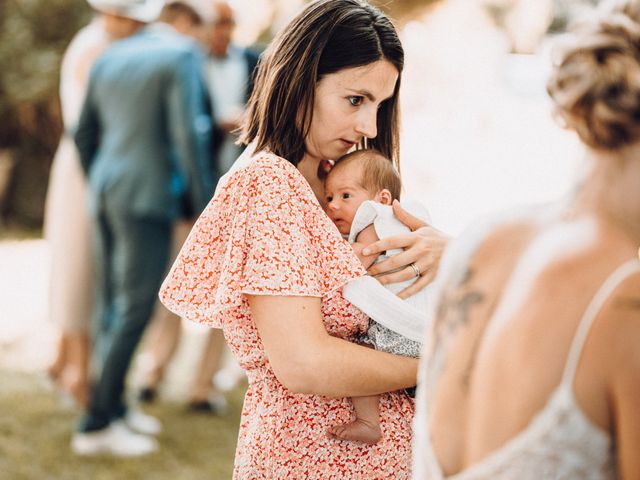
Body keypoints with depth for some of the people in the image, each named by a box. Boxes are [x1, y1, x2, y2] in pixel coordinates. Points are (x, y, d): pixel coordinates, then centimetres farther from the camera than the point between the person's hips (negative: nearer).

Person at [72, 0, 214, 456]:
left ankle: (115, 406, 19)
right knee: (135, 311, -9)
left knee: (114, 307, 12)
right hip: (148, 197, -8)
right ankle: (96, 425, -11)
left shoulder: (107, 61, 11)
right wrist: (205, 207, -12)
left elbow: (84, 136, 16)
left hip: (107, 196, 8)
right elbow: (188, 136, -17)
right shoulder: (182, 54, -8)